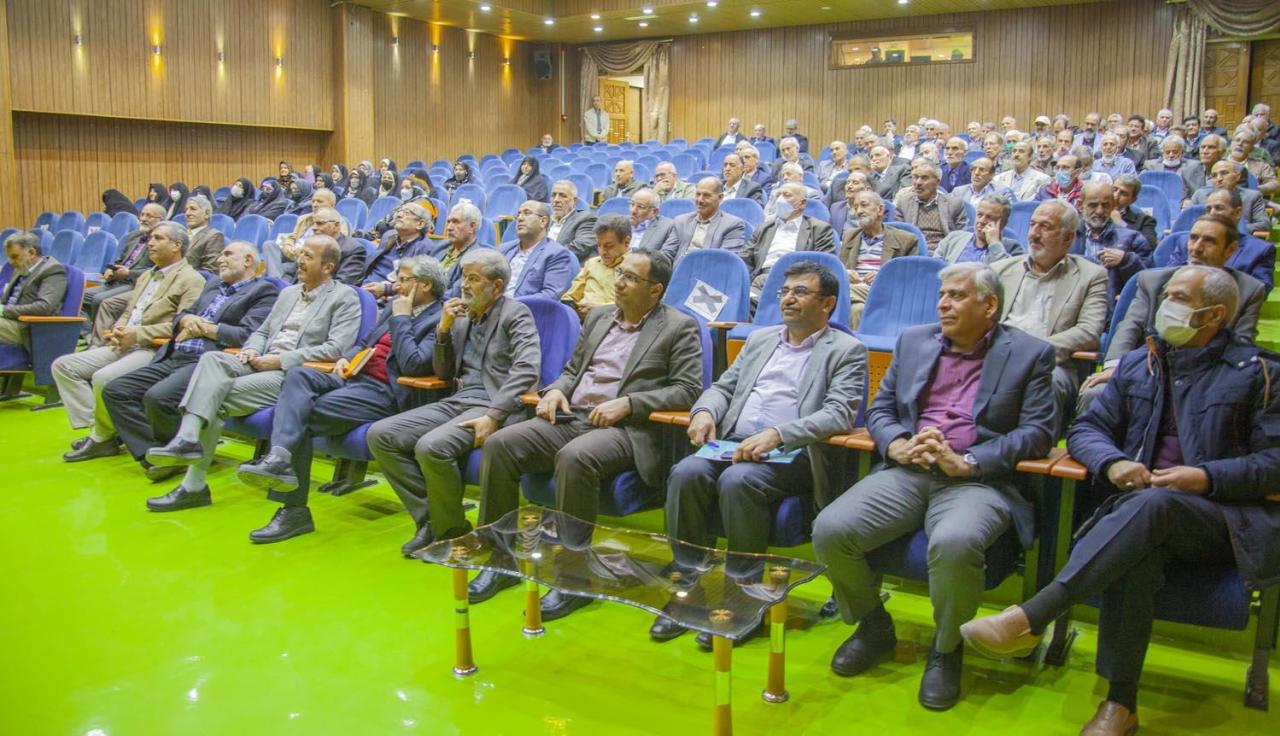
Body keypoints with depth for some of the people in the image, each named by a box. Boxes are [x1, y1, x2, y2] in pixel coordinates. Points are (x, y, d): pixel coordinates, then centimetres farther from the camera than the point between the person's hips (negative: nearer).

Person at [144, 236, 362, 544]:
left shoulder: (344, 297, 0)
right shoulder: (288, 293, 25)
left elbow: (336, 348, -12)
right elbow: (262, 330, 28)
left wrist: (281, 359, -14)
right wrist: (251, 349, 3)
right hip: (261, 365, 7)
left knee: (217, 397, -22)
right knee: (212, 358, -22)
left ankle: (194, 485, -15)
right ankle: (188, 438, -30)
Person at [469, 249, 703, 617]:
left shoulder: (679, 327, 2)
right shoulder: (598, 316, 20)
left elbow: (688, 390, -6)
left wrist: (628, 403, -16)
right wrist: (556, 390, 3)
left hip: (625, 429, -6)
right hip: (570, 418, 6)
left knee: (574, 457, -38)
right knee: (498, 445, -16)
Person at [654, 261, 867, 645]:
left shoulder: (847, 351, 5)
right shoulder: (760, 339, 25)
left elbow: (838, 414, -9)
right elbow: (723, 387, 24)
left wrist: (775, 435, -23)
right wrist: (705, 411, -1)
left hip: (791, 455, -5)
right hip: (734, 443, 5)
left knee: (737, 481, -34)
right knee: (686, 473, -25)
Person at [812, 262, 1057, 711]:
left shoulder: (1030, 354, 7)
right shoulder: (913, 341, 19)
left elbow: (1038, 431, -3)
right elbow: (880, 410, 18)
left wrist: (964, 462, -15)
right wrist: (898, 445, -6)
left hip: (977, 479, -4)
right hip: (907, 472, 4)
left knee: (954, 544, -37)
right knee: (830, 529, -20)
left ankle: (946, 649, -5)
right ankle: (874, 627, 9)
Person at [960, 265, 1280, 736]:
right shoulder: (1137, 364, 17)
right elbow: (1086, 430, 14)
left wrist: (1206, 477, -18)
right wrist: (1113, 463, -9)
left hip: (1224, 517, -3)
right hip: (1144, 510, 3)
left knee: (1152, 504, -37)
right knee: (1135, 547, -35)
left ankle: (1031, 618, -45)